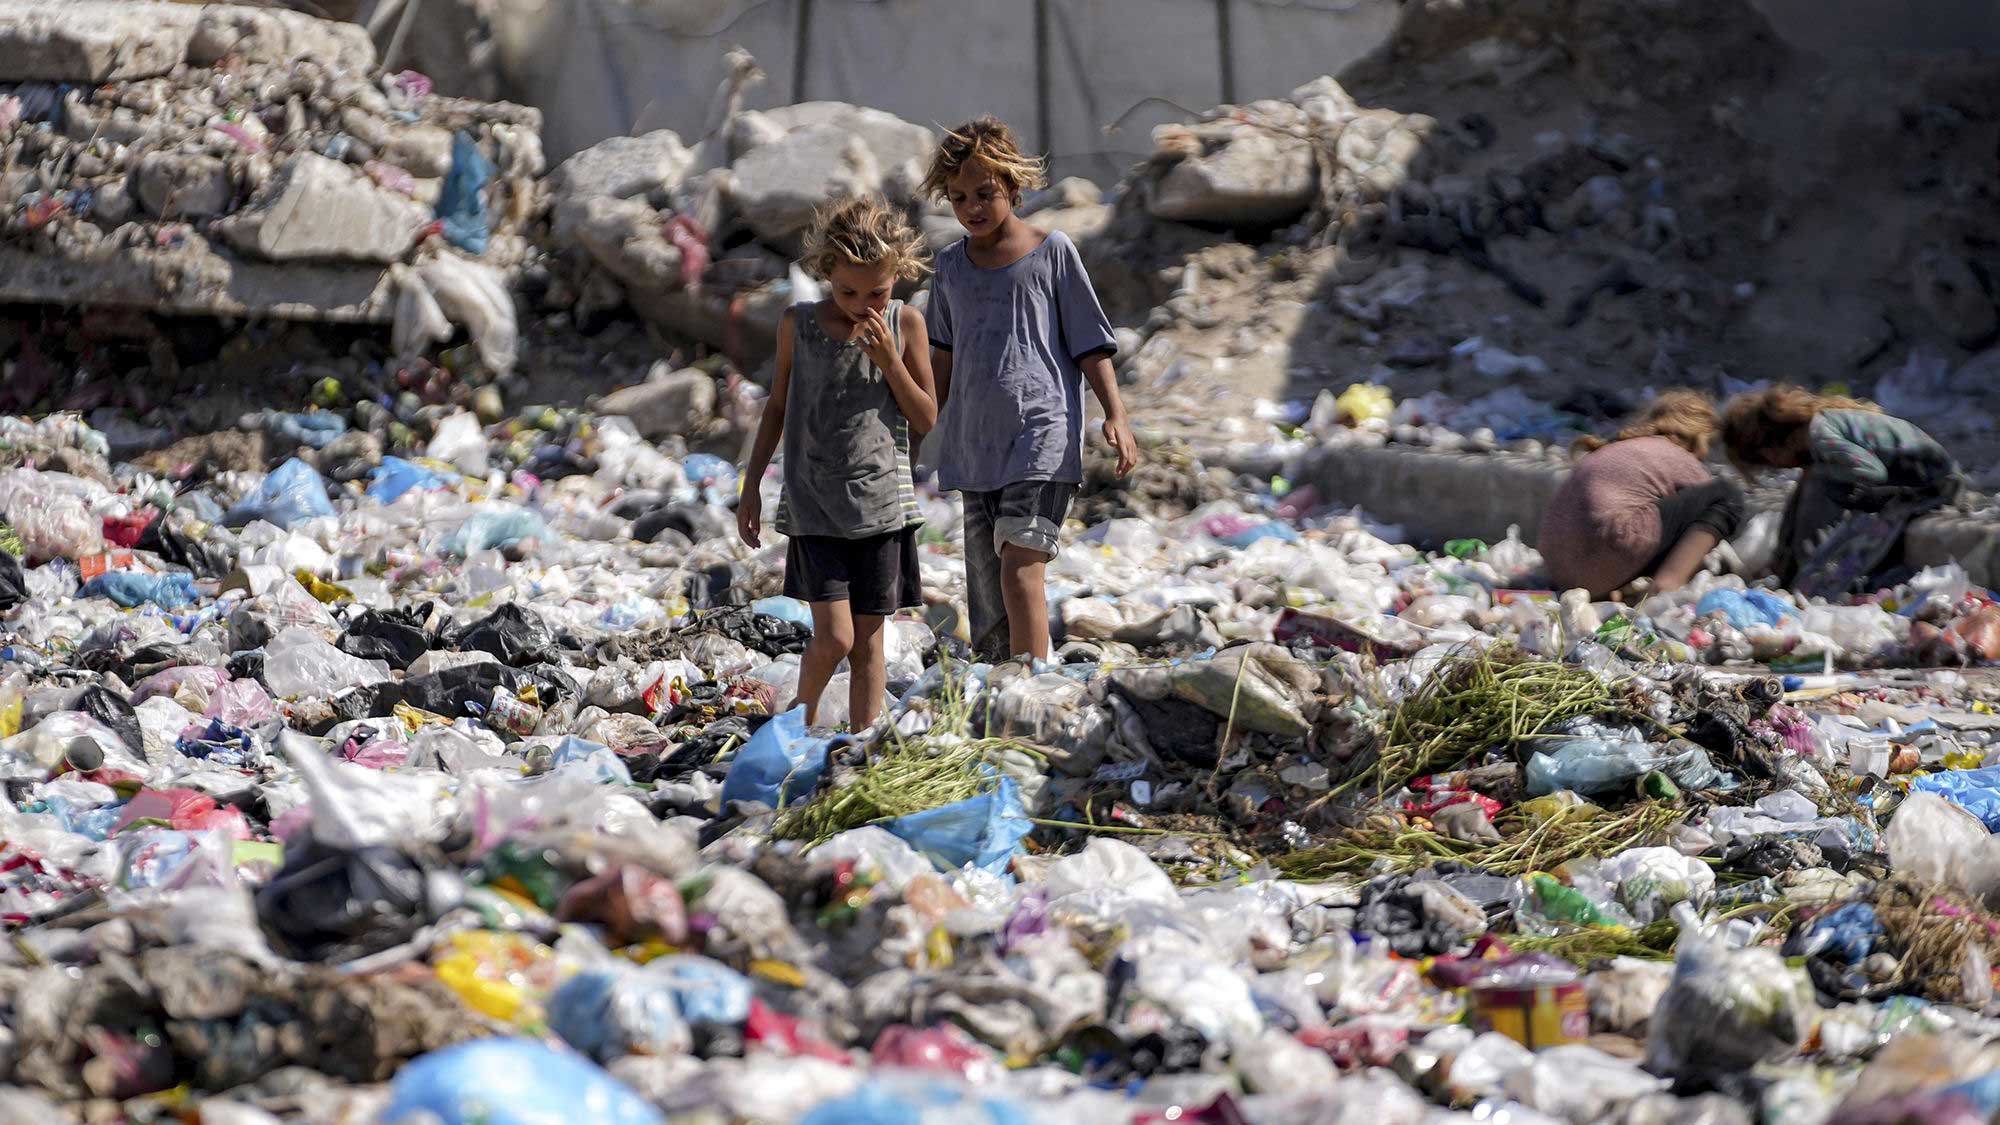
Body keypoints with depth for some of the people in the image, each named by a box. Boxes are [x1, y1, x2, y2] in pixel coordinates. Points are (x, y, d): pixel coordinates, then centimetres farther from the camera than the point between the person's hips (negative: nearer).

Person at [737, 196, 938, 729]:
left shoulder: (905, 324, 0)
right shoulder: (799, 323, -1)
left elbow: (926, 419, 1)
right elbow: (778, 405, 11)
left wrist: (888, 360, -13)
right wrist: (751, 484, 10)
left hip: (880, 502, 1)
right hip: (814, 503, -1)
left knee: (868, 641, 4)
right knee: (834, 637, -10)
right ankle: (803, 725, 16)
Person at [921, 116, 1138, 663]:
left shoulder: (1053, 251, 2)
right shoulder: (952, 264, 14)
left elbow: (1090, 345, 3)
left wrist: (1115, 415, -7)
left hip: (1042, 436, -5)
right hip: (974, 443, 5)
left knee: (1020, 568, -20)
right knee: (986, 587, 4)